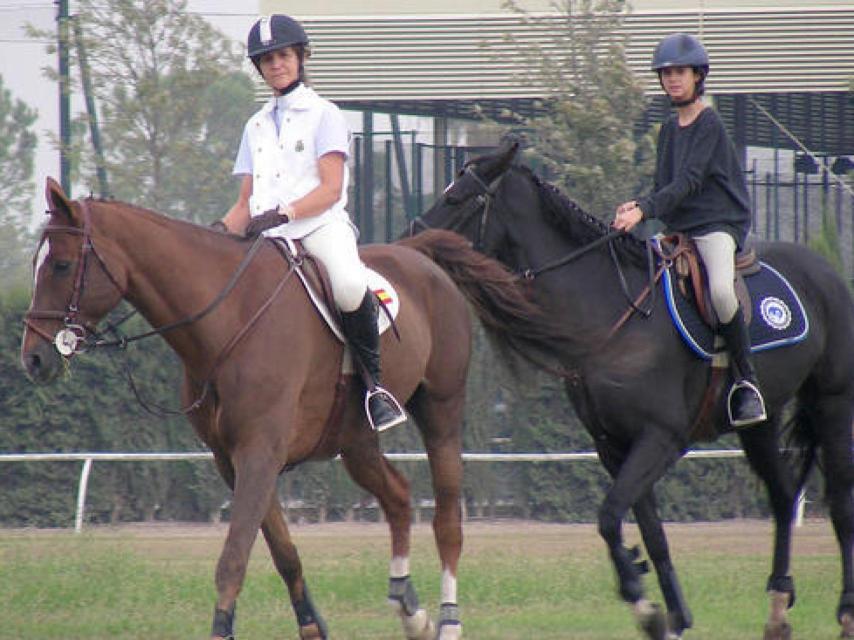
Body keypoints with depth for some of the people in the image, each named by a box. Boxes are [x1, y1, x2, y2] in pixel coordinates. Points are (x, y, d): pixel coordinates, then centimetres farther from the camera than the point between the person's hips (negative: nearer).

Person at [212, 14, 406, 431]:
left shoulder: (323, 115, 5)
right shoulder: (257, 126, 22)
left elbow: (330, 189, -7)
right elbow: (247, 202, 20)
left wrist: (281, 213, -23)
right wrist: (222, 229, -3)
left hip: (320, 226, -6)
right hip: (269, 238, 6)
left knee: (349, 285, -36)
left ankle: (374, 382, -22)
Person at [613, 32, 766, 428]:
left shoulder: (709, 124, -7)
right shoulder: (669, 129, 17)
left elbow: (688, 183, -17)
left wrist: (645, 211, -27)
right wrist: (636, 206, -3)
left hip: (718, 224, -9)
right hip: (678, 231, 9)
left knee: (721, 290, -35)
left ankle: (747, 381, -22)